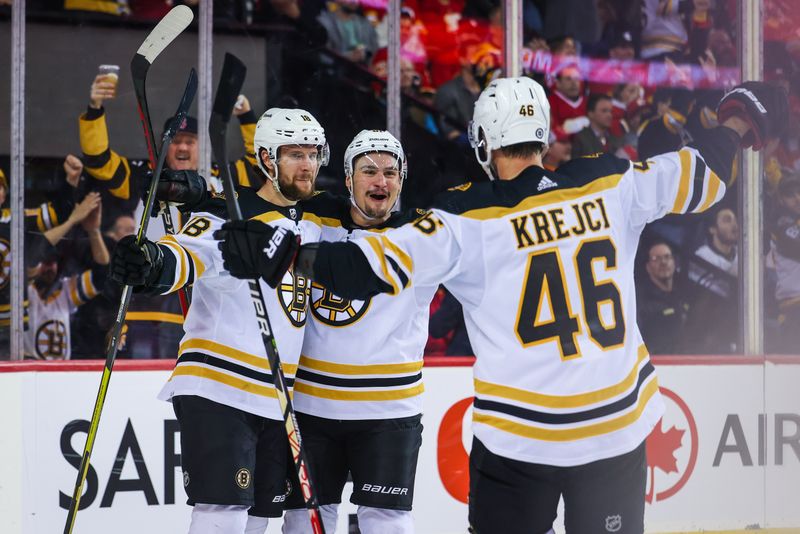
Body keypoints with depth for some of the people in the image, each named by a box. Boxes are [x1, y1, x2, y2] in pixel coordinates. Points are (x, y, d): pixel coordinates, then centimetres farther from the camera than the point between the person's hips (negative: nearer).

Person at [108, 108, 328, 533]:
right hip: (218, 391, -8)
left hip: (277, 402, 8)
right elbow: (186, 257, -30)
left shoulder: (313, 223, 13)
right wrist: (148, 263, -49)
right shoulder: (229, 215, -10)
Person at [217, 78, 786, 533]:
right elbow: (699, 175, 11)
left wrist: (288, 255, -12)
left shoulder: (467, 218, -10)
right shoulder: (610, 185, -1)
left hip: (519, 438, -3)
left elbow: (381, 265, -18)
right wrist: (739, 120, 30)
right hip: (619, 425, 3)